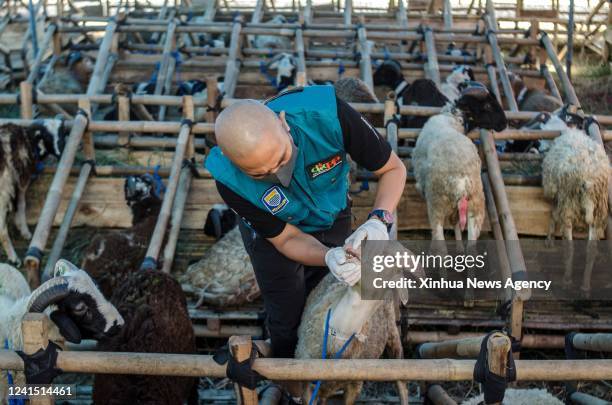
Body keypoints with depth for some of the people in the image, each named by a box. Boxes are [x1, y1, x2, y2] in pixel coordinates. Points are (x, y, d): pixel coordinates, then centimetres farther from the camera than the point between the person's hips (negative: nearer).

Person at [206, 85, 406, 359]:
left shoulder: (327, 114, -41)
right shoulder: (229, 181, -38)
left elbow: (393, 169, -25)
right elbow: (286, 238, -22)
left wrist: (379, 220, -43)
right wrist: (328, 258, -43)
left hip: (333, 220, 2)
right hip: (273, 234, -1)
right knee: (287, 321, 13)